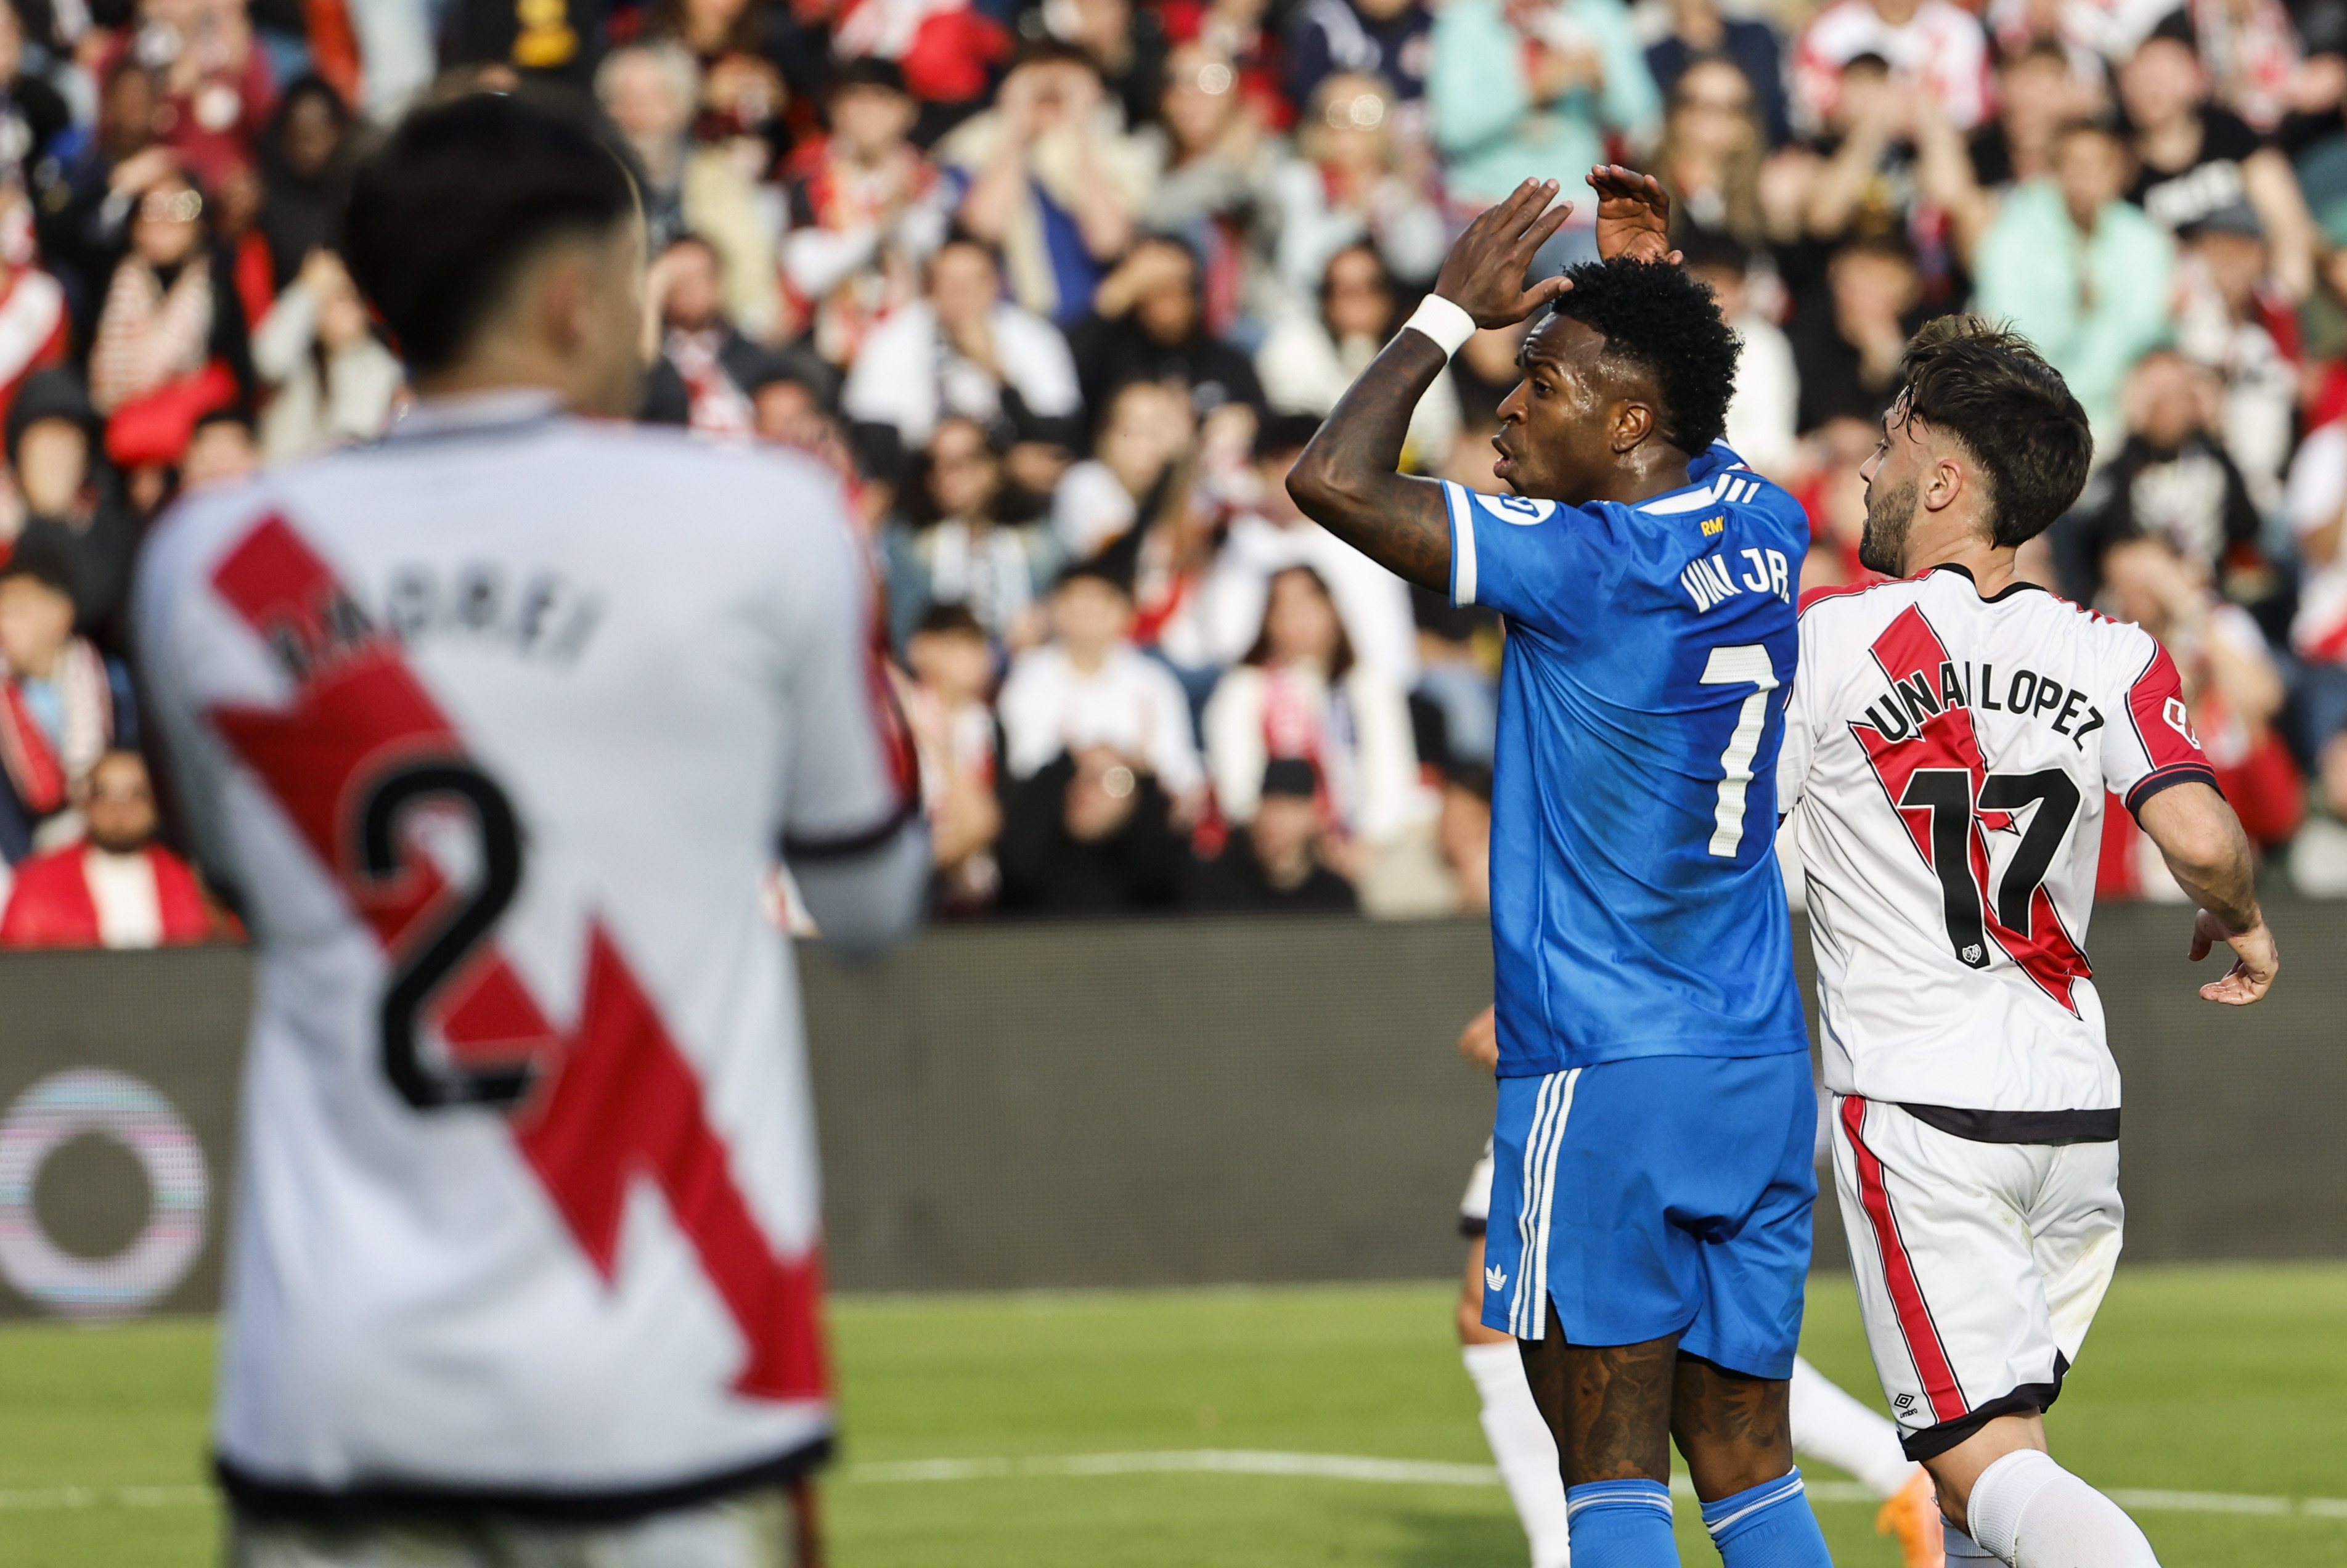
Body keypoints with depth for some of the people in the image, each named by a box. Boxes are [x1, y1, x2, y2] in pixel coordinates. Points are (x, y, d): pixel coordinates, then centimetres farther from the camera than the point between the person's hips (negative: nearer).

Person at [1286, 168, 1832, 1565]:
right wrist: (1656, 285, 26)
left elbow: (1335, 479, -18)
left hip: (1602, 1074, -7)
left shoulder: (1580, 563, -15)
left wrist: (1456, 308, -7)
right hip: (1764, 1074, 7)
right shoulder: (1763, 531, 7)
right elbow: (1700, 444, 33)